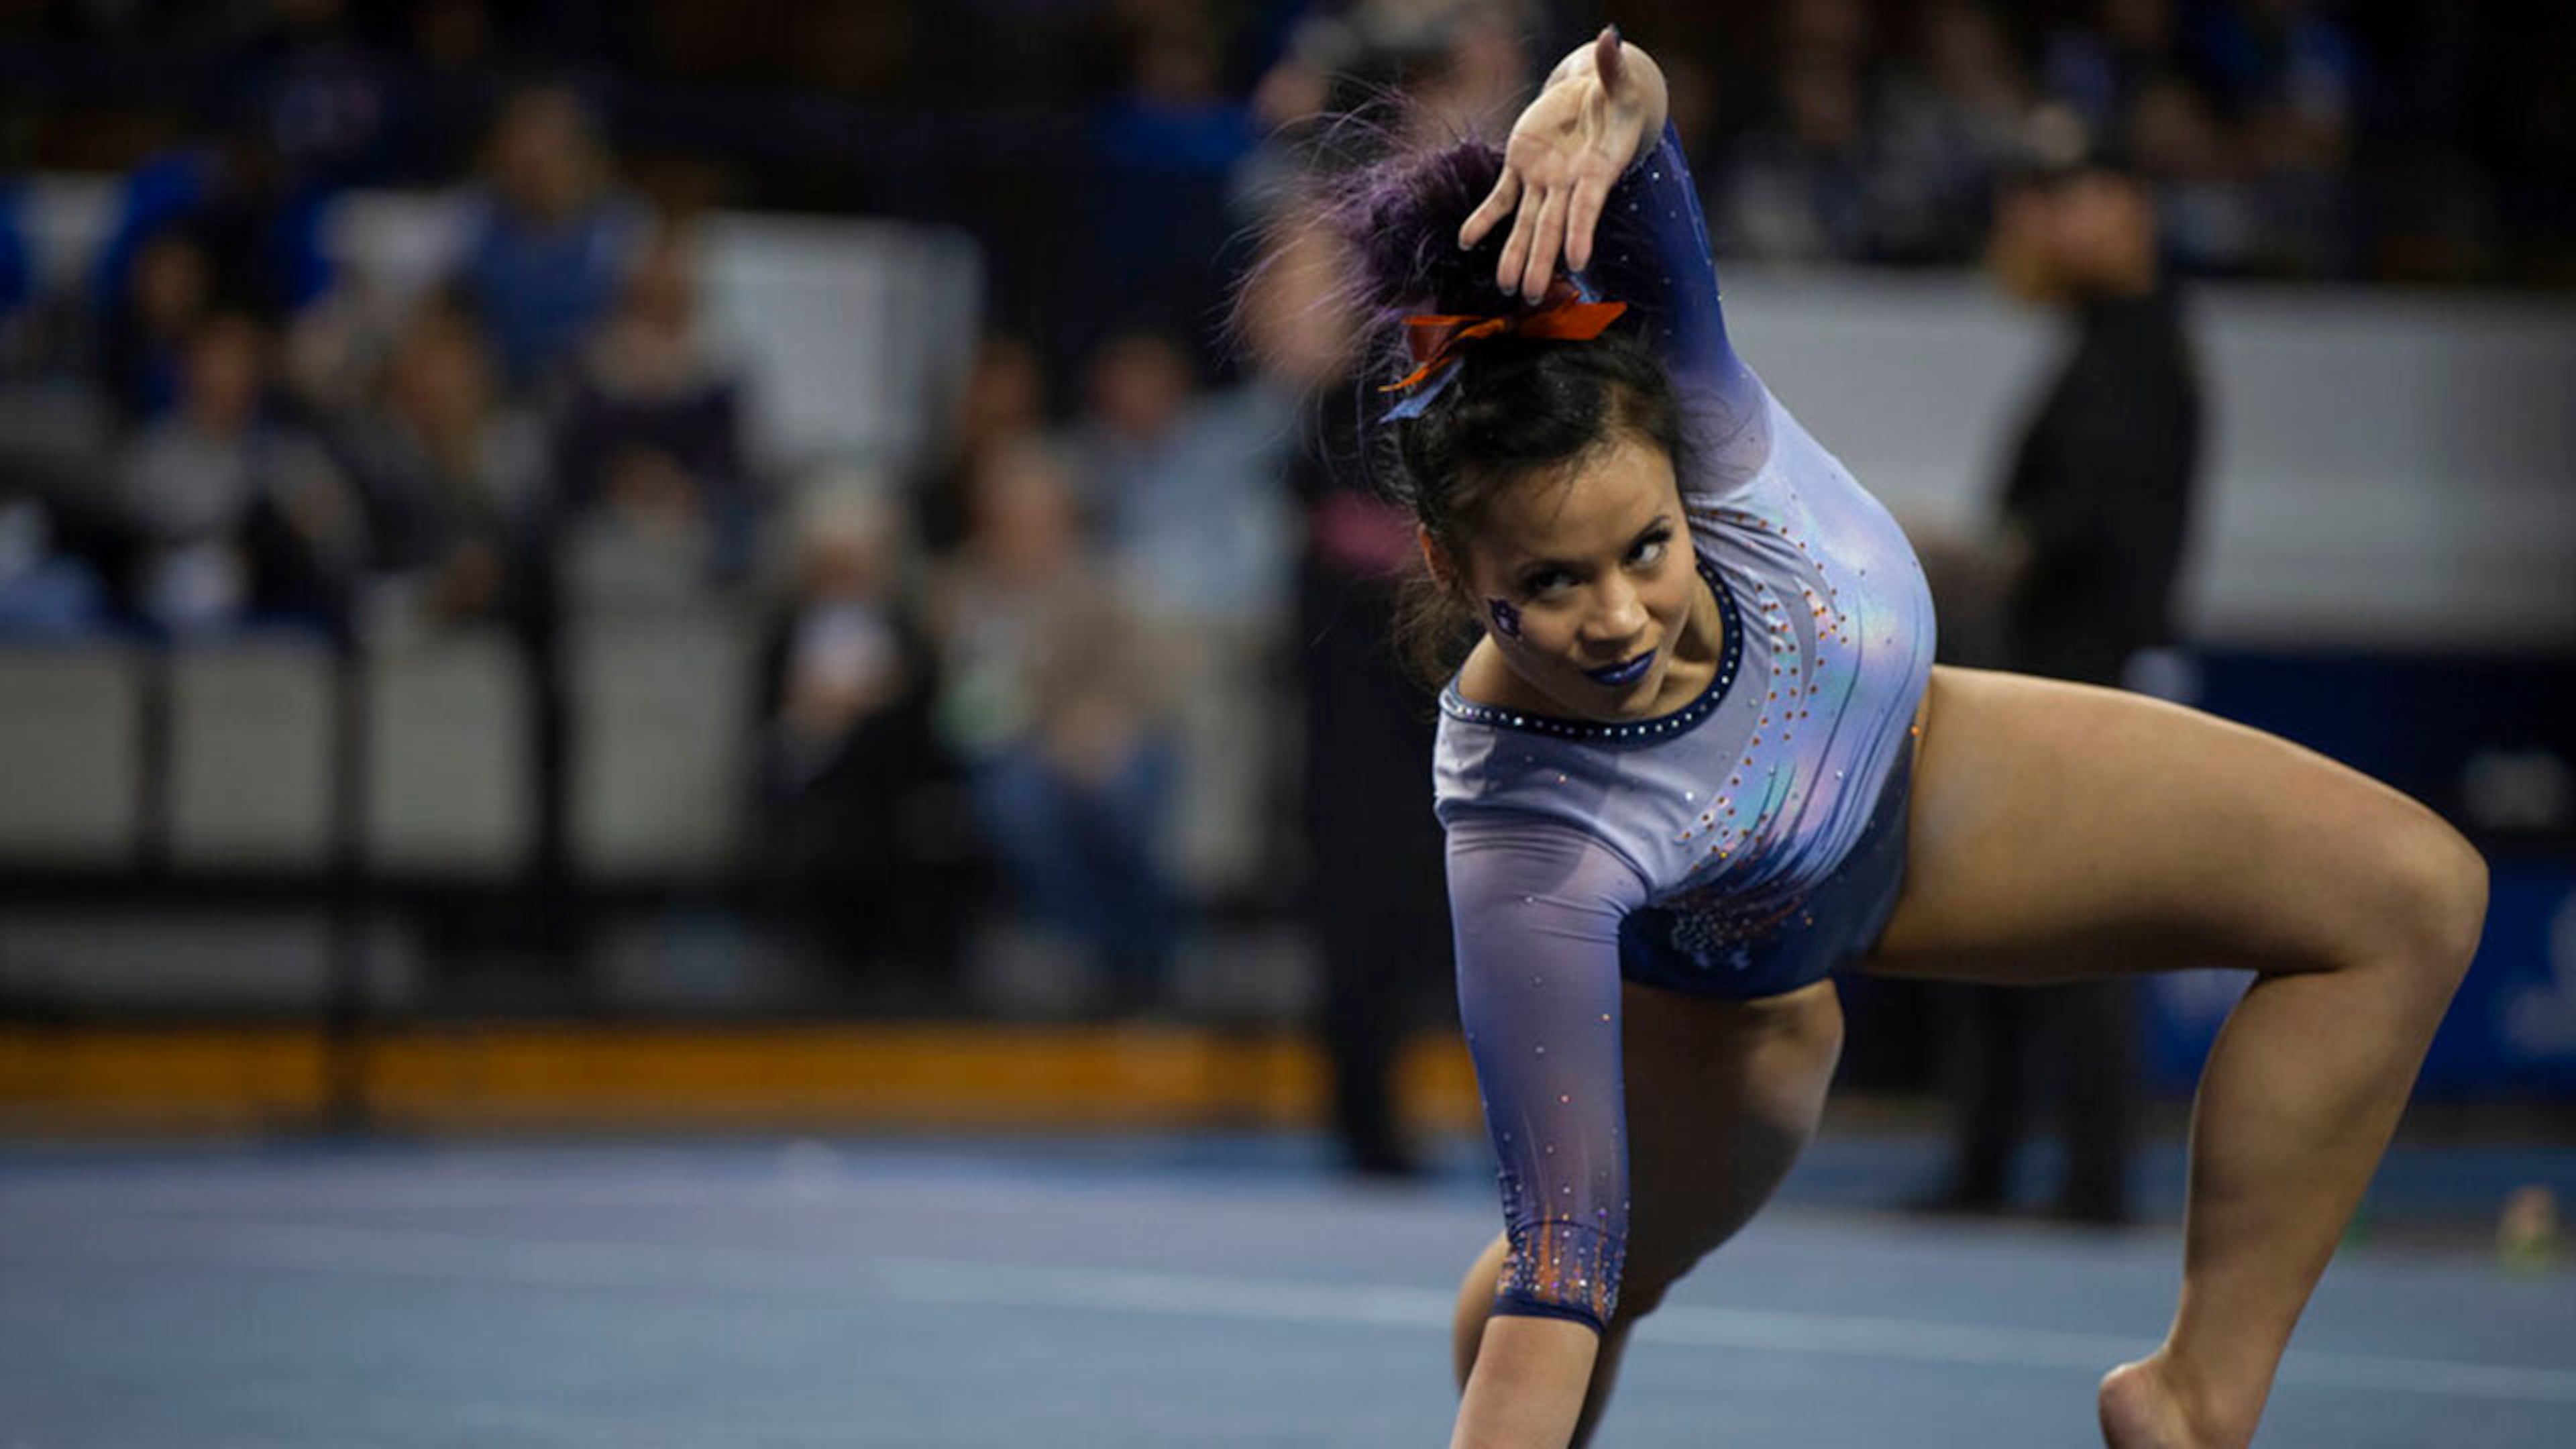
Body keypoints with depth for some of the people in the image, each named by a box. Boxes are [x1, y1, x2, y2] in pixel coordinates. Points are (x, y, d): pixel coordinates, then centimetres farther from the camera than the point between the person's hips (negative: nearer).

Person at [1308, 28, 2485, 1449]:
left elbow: (1627, 97, -52)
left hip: (1898, 775, 3)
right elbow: (1558, 1288, -42)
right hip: (1728, 976, -3)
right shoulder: (1528, 859, -46)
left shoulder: (1675, 407, -40)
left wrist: (1606, 108, -75)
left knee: (2411, 891, -7)